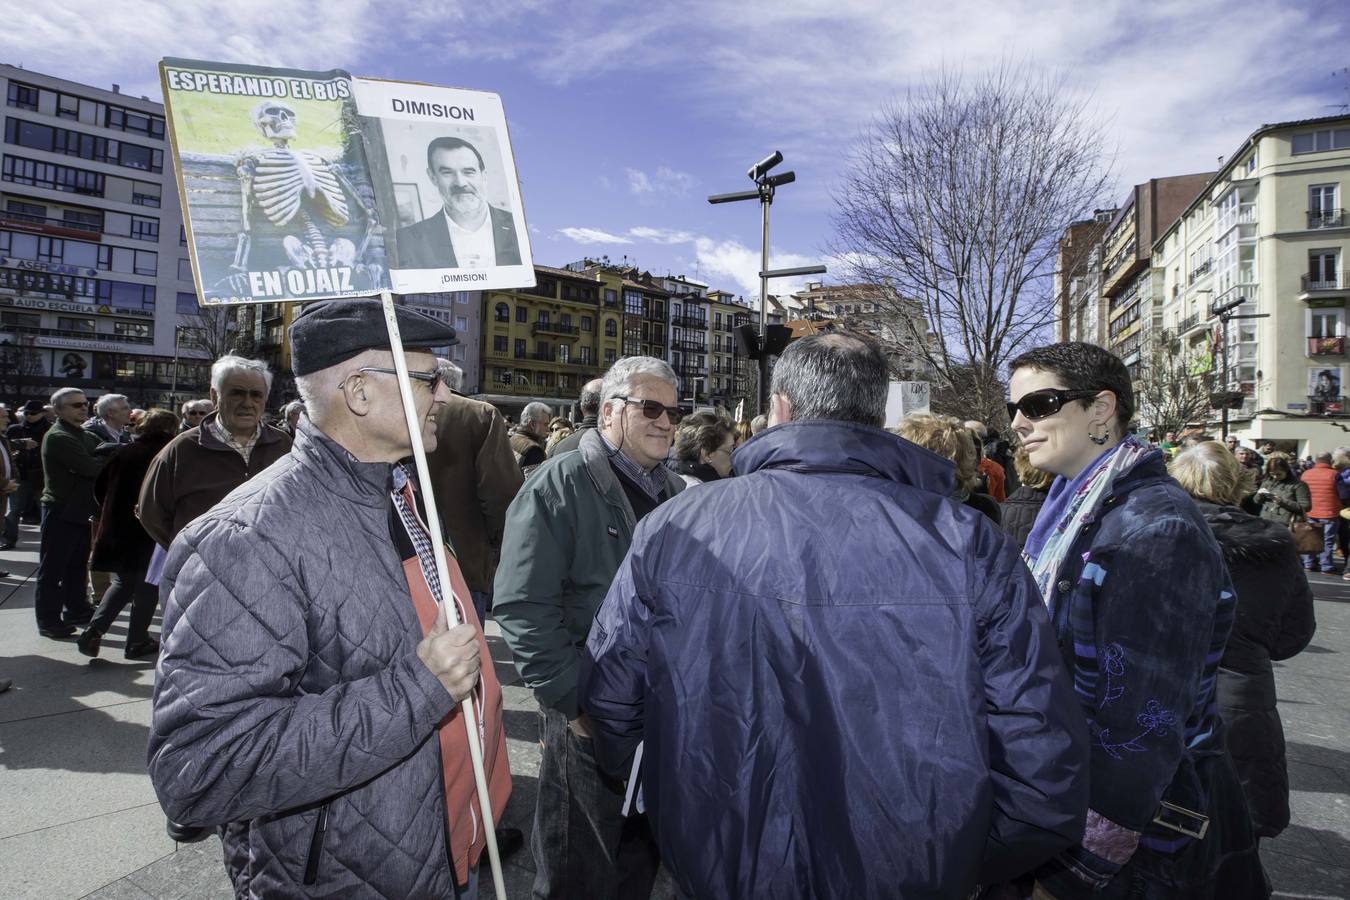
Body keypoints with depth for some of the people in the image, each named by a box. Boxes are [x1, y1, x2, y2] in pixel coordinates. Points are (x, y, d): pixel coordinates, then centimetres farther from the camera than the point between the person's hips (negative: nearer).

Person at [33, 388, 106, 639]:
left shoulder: (86, 436, 13)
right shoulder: (58, 437, -17)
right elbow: (91, 467, -25)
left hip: (80, 510, 9)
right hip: (61, 511, -9)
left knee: (77, 564, 18)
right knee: (52, 568, 1)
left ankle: (77, 609, 30)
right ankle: (48, 620, 8)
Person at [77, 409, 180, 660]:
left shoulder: (123, 452, 3)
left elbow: (100, 487, 8)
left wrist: (113, 515, 18)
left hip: (118, 529, 5)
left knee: (122, 583, 19)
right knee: (147, 587, 8)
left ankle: (93, 632, 6)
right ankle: (137, 641, 14)